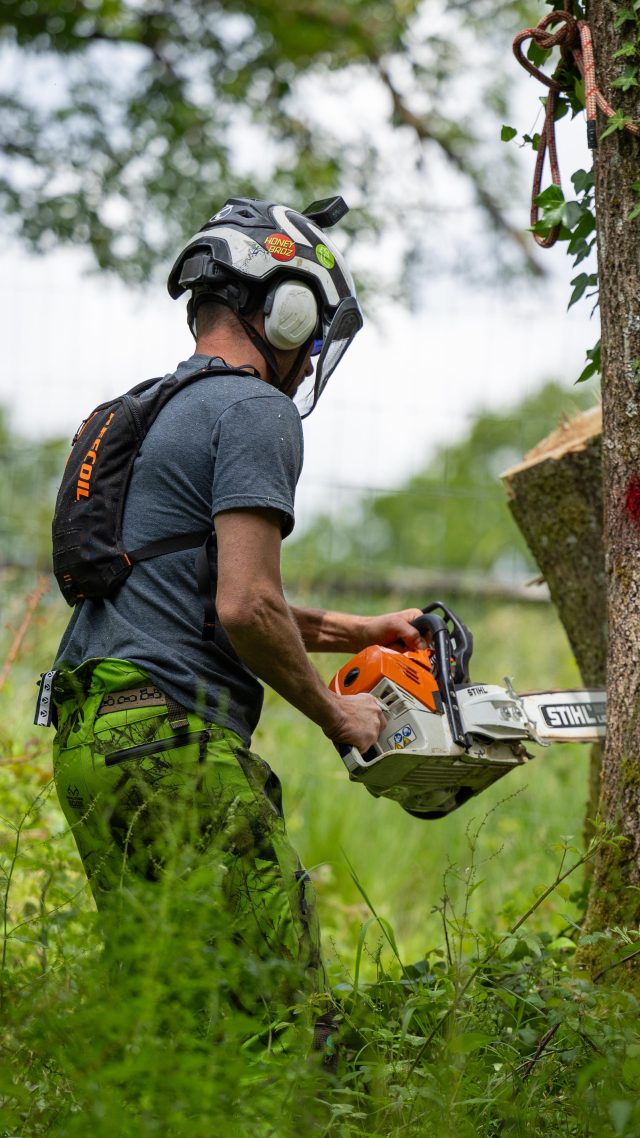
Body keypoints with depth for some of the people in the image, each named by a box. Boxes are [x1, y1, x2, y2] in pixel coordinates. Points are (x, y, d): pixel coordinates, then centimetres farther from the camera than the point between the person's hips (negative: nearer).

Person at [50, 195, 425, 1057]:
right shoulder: (257, 412, -5)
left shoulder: (152, 413, 24)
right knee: (283, 1013, -12)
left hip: (88, 736, 10)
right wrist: (335, 713, 1)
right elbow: (245, 608, -14)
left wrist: (352, 631, 32)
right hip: (175, 739, -10)